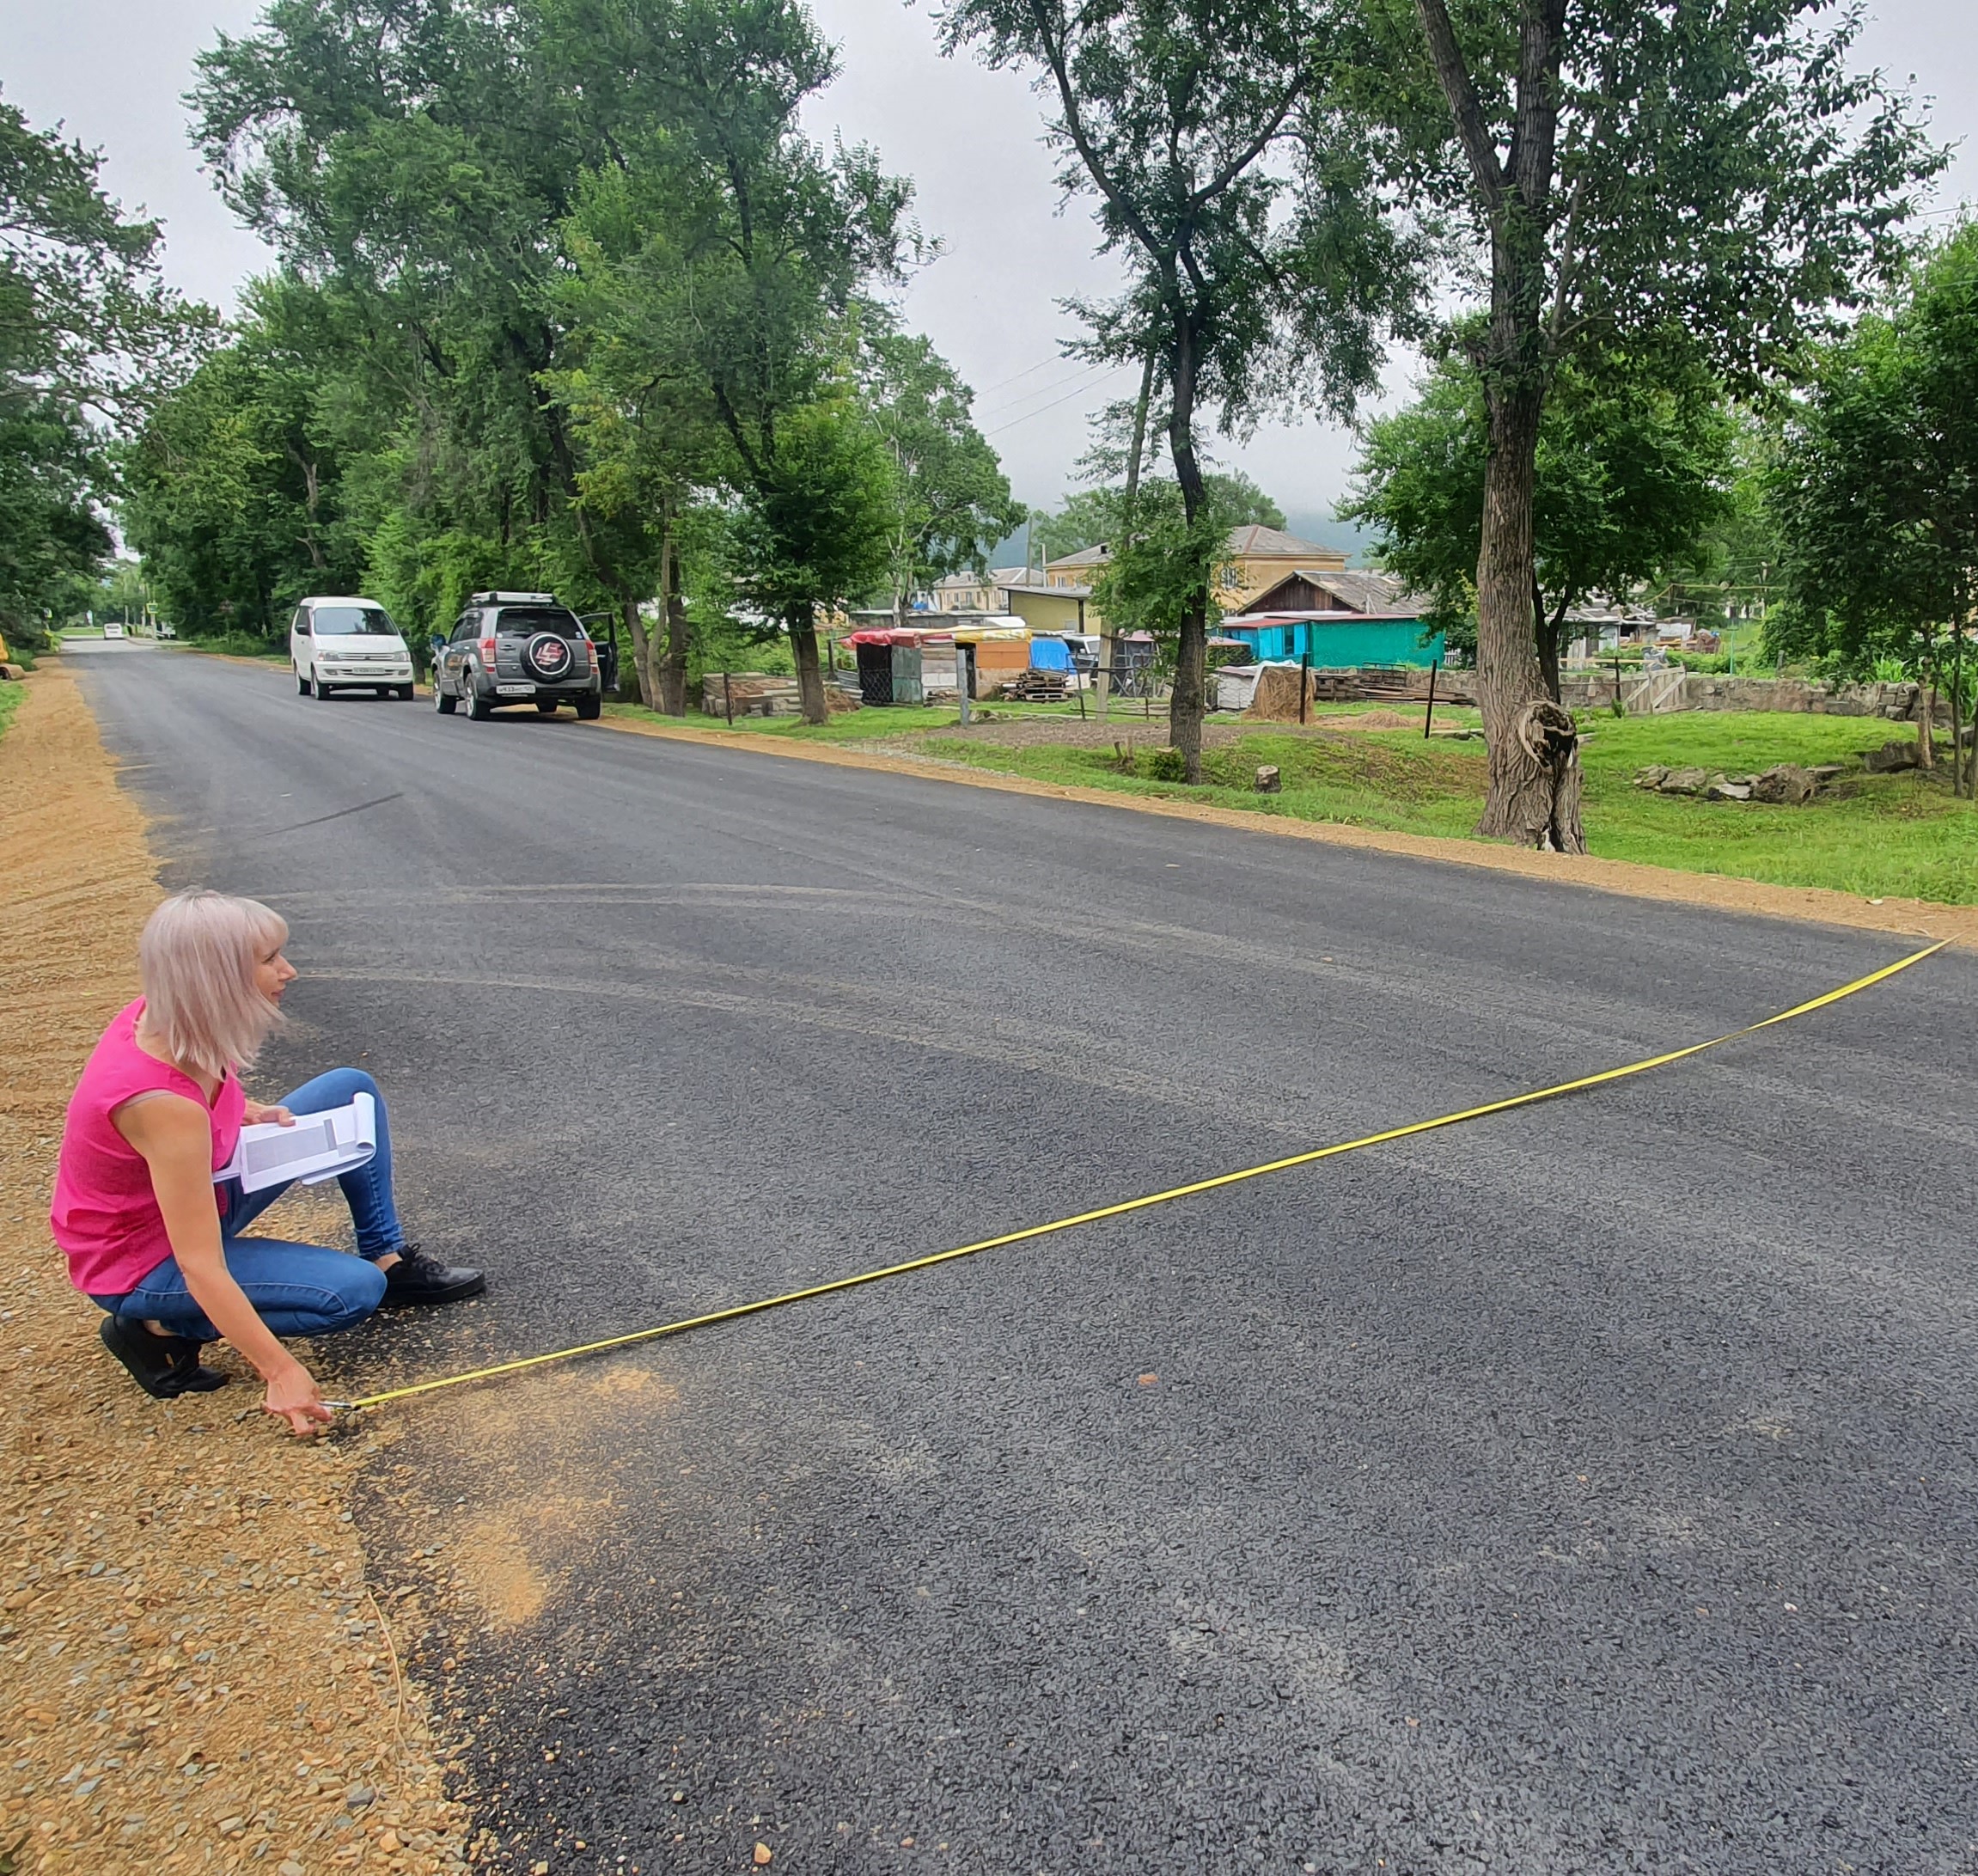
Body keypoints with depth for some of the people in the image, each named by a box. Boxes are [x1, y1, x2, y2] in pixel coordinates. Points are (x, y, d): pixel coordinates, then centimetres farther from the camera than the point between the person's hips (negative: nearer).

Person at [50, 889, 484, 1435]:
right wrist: (282, 1372, -32)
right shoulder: (163, 1104, -37)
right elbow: (200, 1269, -34)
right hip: (143, 1262, -8)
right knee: (354, 1291, -21)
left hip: (199, 1190, 8)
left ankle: (389, 1258, 9)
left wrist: (253, 1114, -6)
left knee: (350, 1091, 0)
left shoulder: (162, 1017, -13)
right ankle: (159, 1328, -4)